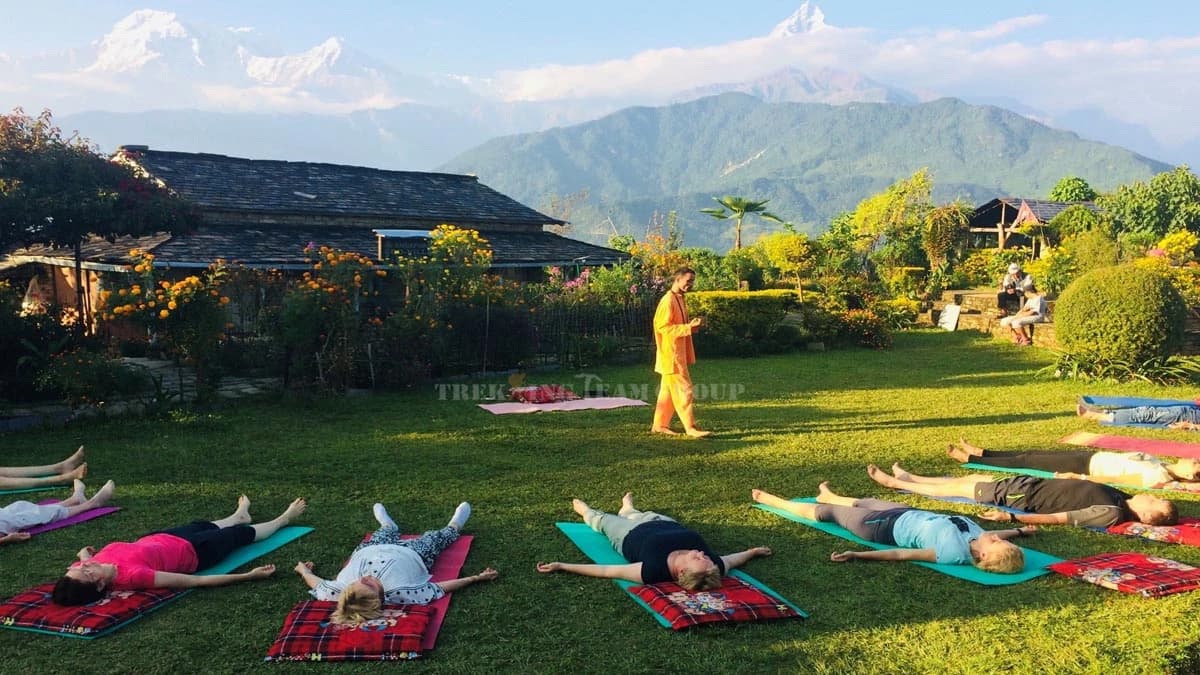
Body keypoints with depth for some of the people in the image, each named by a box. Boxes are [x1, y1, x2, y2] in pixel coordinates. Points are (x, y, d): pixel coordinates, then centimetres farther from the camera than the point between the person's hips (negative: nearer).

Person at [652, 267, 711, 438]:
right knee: (683, 390, -8)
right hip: (670, 354, -10)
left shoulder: (680, 299, 13)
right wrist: (689, 327, -24)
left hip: (678, 353, 10)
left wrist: (692, 324, 3)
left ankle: (660, 424, 19)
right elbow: (663, 327, -22)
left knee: (669, 390, 13)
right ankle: (691, 428, -6)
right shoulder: (668, 301, -17)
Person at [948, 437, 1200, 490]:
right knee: (1029, 455, 15)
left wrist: (1080, 477, -22)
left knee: (1024, 461, -2)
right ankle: (978, 452, 29)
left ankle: (968, 457, 9)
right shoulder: (1162, 465, 2)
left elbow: (1117, 479, -23)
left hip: (1086, 465, -8)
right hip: (1091, 456, 8)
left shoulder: (1157, 478, -23)